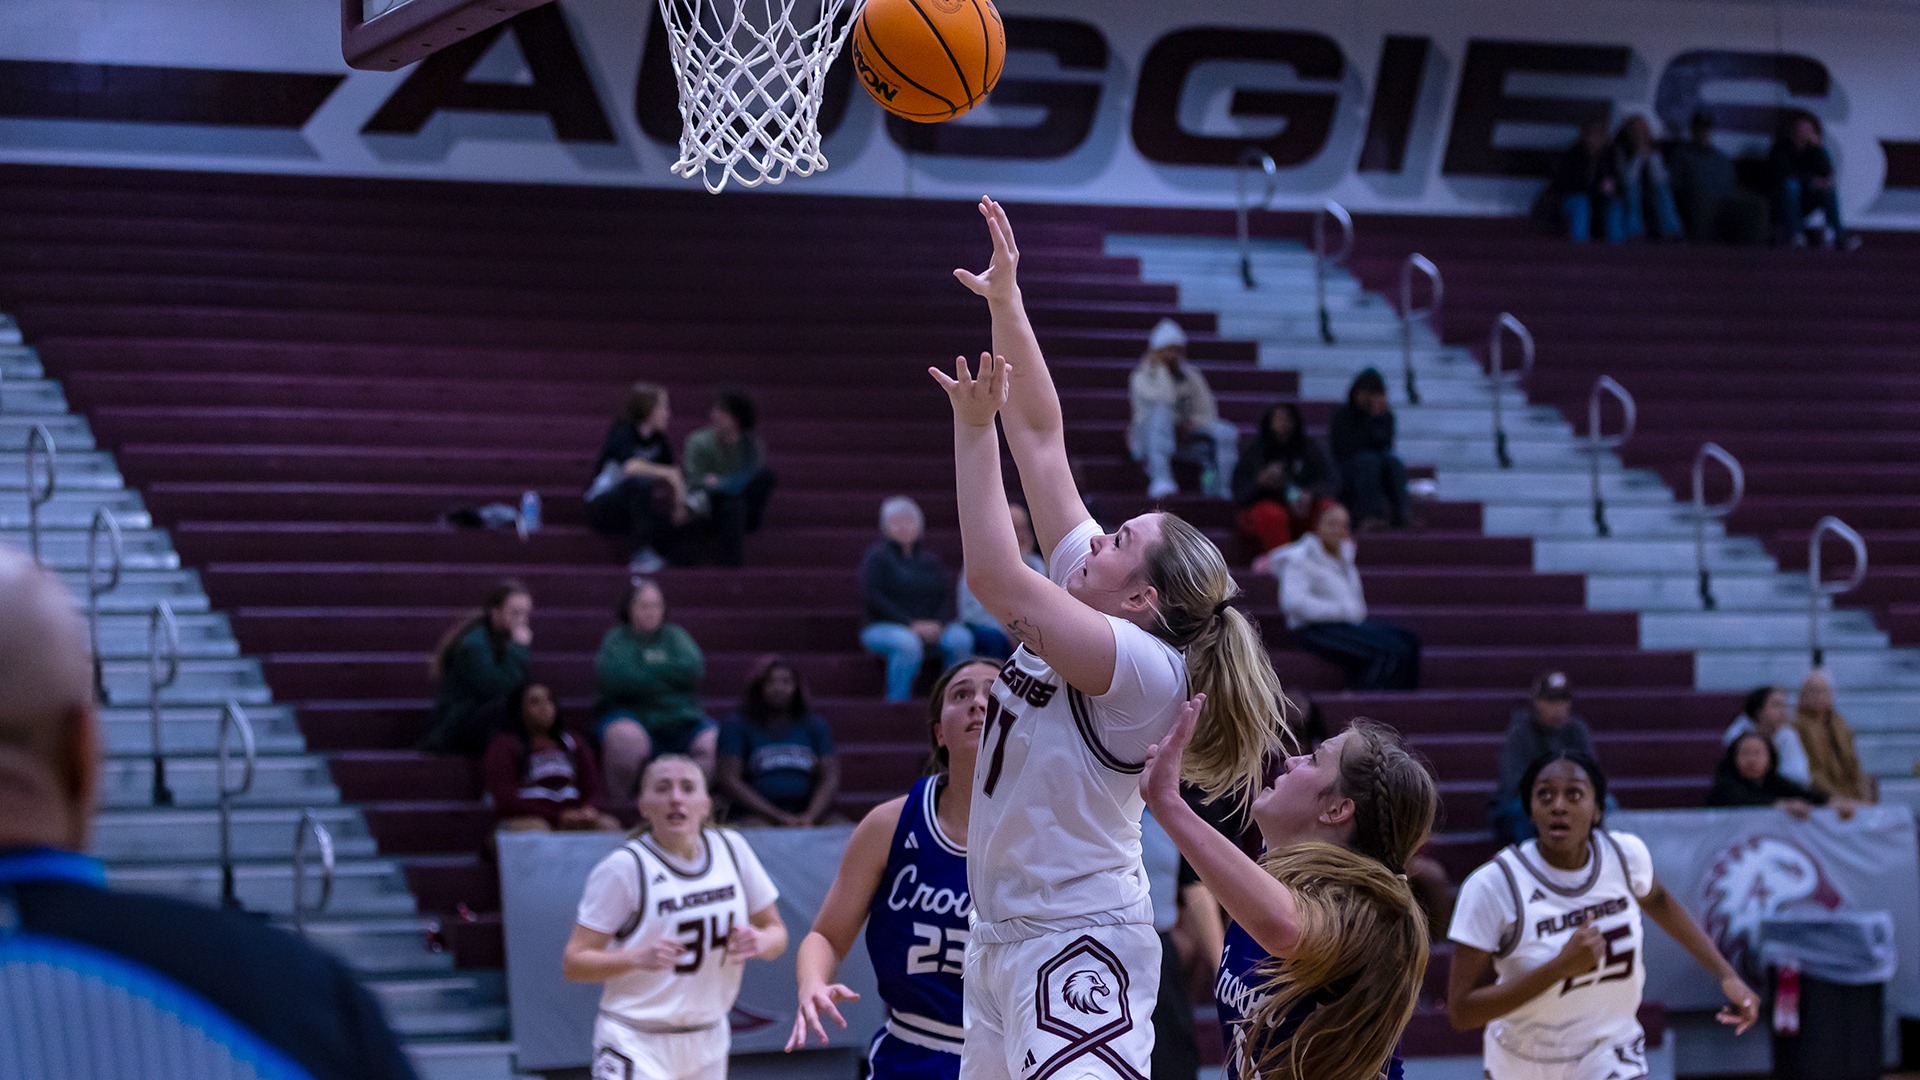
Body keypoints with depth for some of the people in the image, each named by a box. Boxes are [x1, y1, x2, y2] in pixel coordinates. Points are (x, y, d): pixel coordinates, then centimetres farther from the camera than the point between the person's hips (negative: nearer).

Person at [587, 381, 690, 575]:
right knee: (640, 483, -37)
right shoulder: (622, 433, -14)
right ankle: (643, 553, -35)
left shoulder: (658, 440, 7)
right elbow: (631, 466, -35)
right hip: (602, 506, -6)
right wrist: (670, 474, -36)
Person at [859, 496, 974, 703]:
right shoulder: (876, 556, 3)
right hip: (883, 627, -4)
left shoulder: (929, 559, 17)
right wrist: (911, 624, -16)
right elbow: (872, 597, -9)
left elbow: (947, 596, 9)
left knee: (962, 638, -26)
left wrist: (939, 624, -13)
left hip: (930, 629, 4)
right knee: (908, 643, -38)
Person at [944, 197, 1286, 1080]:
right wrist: (1005, 304, 6)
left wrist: (975, 430, -21)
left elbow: (994, 578, -26)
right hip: (1004, 932, 10)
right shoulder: (1088, 602, 7)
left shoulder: (1143, 665, -16)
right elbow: (1042, 439, 9)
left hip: (1079, 947, -10)